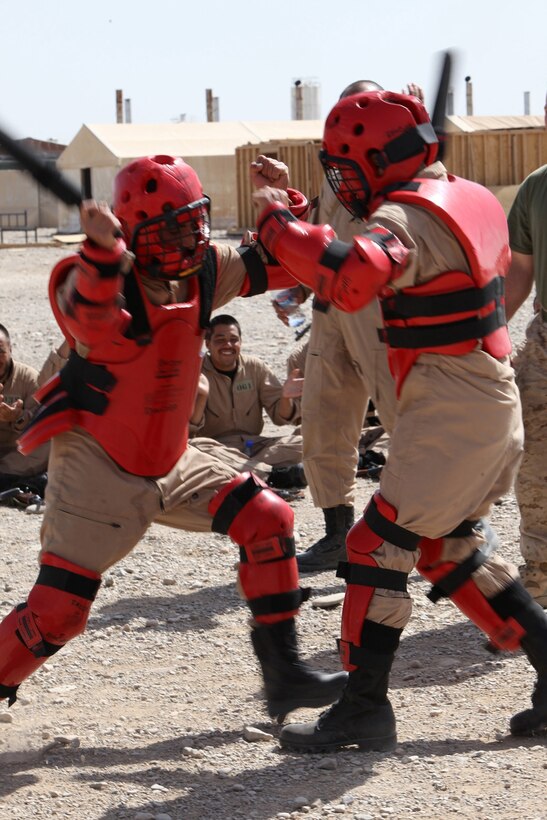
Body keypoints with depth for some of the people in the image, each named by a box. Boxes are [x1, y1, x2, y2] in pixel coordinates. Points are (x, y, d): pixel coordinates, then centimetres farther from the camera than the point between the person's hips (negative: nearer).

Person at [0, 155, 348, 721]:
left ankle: (282, 673, 2)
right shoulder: (100, 279, -22)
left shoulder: (202, 271, -1)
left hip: (167, 461, 7)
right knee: (56, 611, -12)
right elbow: (94, 323, -45)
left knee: (266, 519, -5)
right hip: (96, 463, -7)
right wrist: (103, 251, -63)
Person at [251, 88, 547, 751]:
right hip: (491, 404, 10)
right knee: (447, 547, 20)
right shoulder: (467, 200, 12)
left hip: (449, 415, -10)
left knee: (379, 545, -6)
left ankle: (364, 708, -5)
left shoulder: (408, 217, -18)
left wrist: (274, 218, -26)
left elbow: (351, 277, -37)